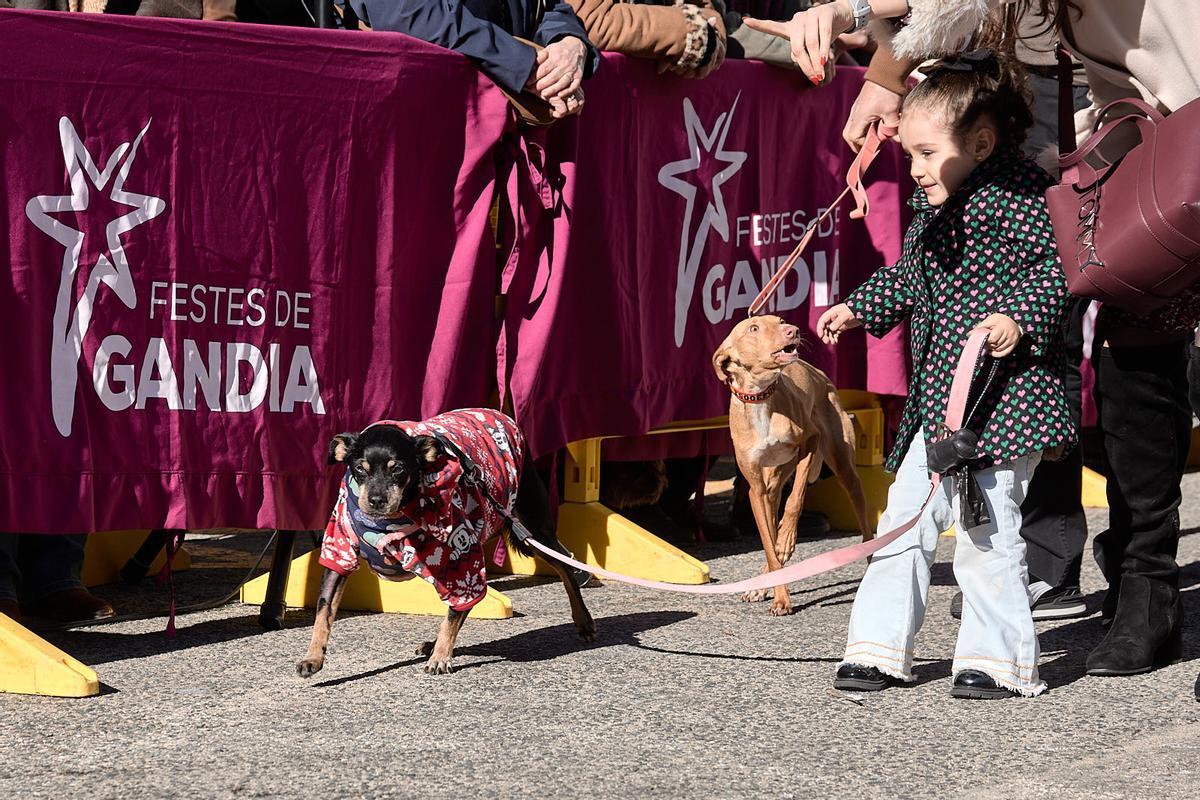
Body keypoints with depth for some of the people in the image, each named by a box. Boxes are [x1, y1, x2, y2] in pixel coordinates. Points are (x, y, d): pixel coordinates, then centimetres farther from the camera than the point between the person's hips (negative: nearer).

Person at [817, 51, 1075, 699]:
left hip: (1005, 396, -9)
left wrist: (1018, 317, -28)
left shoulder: (1017, 195, -13)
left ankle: (999, 658, 4)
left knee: (985, 524, -8)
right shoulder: (933, 205, 13)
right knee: (906, 512, 9)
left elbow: (1060, 267, -17)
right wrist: (859, 308, 23)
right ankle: (879, 647, 16)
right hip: (937, 396, 9)